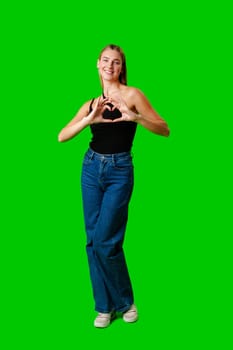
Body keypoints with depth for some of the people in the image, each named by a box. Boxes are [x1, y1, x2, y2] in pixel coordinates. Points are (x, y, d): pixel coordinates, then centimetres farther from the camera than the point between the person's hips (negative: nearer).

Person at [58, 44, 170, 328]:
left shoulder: (131, 94, -4)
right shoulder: (91, 103, 9)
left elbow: (165, 130, -9)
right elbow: (62, 137, -2)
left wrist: (135, 117, -26)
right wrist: (89, 119, -18)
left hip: (119, 171, -5)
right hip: (91, 168, 5)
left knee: (105, 242, -8)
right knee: (93, 241, 6)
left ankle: (125, 301, 16)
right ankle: (104, 306, 20)